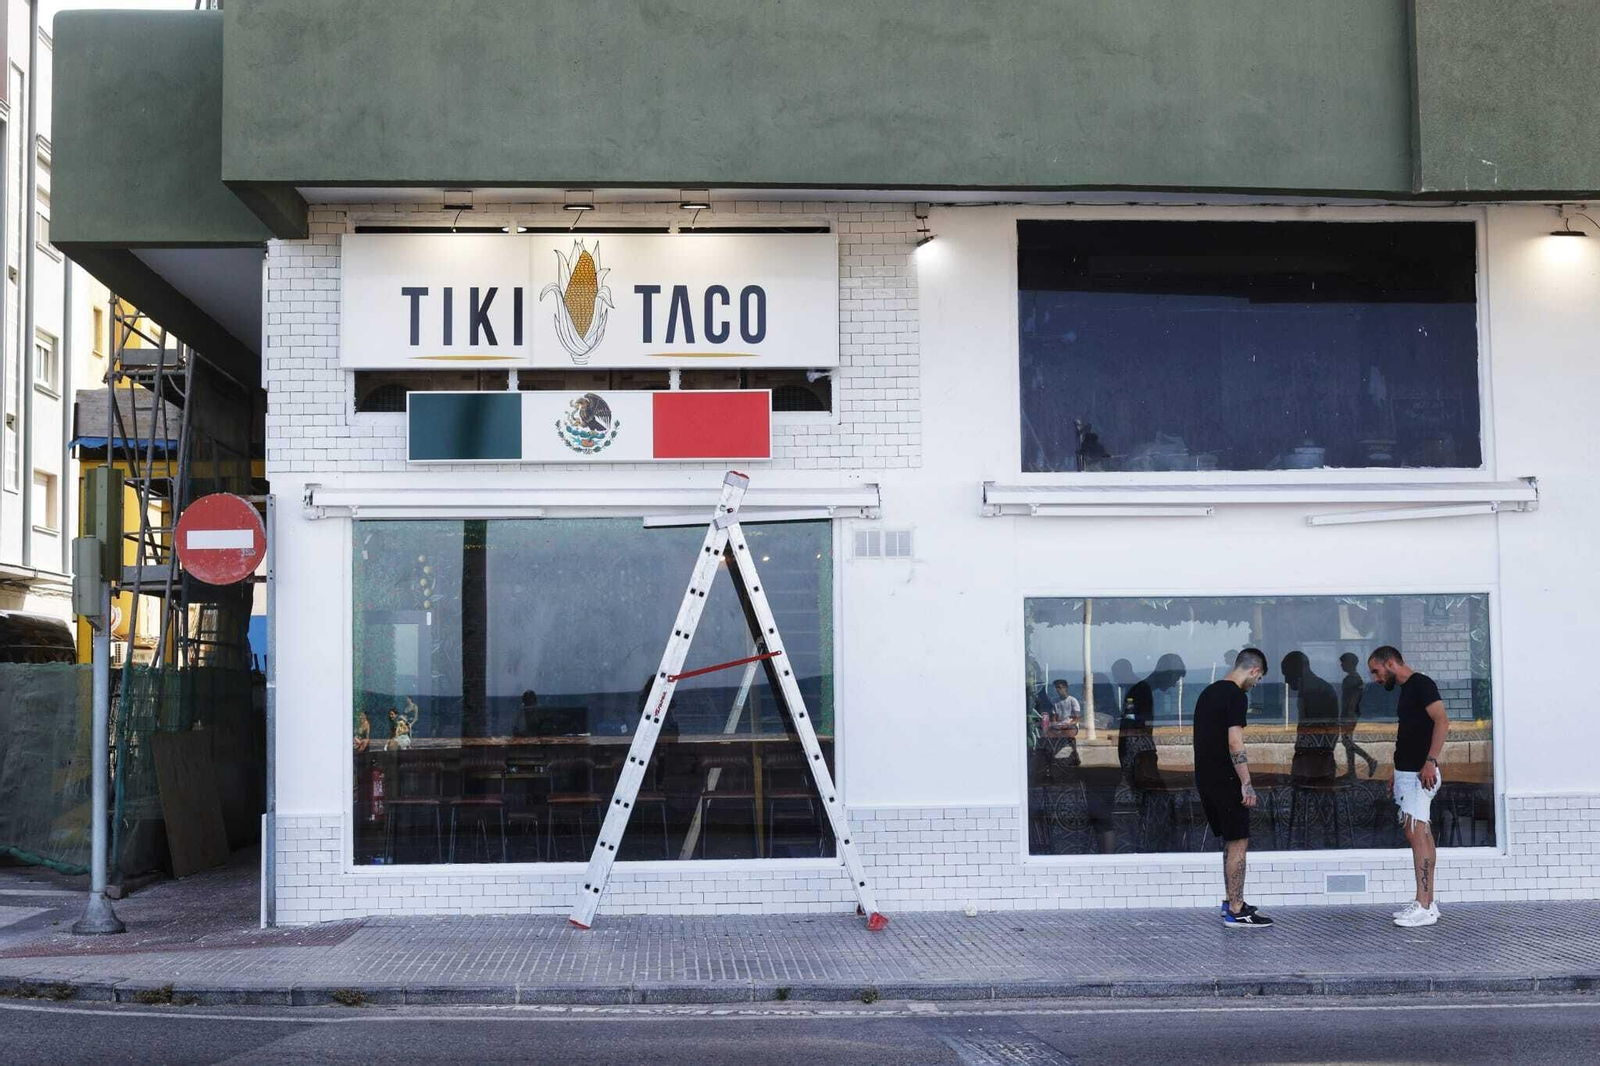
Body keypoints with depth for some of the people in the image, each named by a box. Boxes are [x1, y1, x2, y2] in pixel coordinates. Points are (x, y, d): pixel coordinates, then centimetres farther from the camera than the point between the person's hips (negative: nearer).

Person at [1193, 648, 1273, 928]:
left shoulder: (1208, 692, 16)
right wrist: (1247, 785, -18)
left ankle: (1232, 902, 24)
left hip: (1205, 779, 9)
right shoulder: (1236, 696, -14)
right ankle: (1236, 912, -3)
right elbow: (1235, 743, -21)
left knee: (1231, 841, 18)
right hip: (1225, 781, -9)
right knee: (1238, 842, -4)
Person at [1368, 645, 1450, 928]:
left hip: (1419, 773, -10)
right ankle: (1428, 902, 13)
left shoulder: (1421, 684, -10)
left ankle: (1424, 907, -15)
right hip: (1407, 772, 10)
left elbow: (1442, 721, -21)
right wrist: (1397, 776, 23)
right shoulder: (1407, 689, 19)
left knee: (1416, 833, -13)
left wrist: (1430, 761, -27)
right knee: (1421, 835, 10)